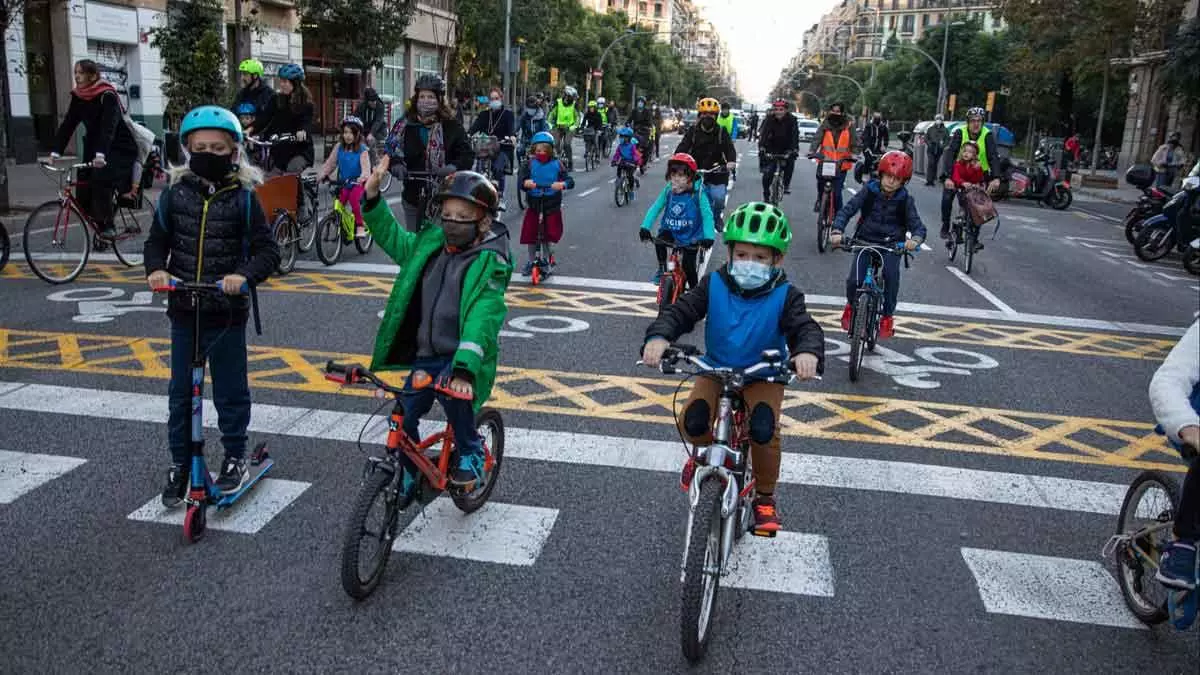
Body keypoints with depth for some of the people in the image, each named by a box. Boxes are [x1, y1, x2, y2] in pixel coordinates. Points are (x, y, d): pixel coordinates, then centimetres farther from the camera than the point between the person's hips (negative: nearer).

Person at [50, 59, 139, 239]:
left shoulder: (107, 96, -19)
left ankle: (107, 225, -15)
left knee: (101, 178, -29)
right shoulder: (78, 97, 1)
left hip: (120, 148, -6)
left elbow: (108, 126, -31)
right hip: (94, 147, 6)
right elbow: (67, 125, -2)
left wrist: (101, 154, -44)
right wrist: (55, 152, -12)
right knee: (83, 193, -6)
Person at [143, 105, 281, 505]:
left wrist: (244, 275, -25)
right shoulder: (175, 193, 1)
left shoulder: (243, 198, -6)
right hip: (184, 311, 3)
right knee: (181, 392, 12)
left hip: (227, 312, -3)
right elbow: (157, 241, 7)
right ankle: (180, 464, 27)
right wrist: (156, 269, -13)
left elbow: (268, 250, -8)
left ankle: (235, 456, 28)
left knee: (230, 390, 9)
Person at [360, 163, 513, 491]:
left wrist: (464, 369, -40)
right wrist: (372, 196, 7)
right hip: (424, 355, 6)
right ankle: (407, 477, 33)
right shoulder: (429, 244, 4)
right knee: (402, 419, 4)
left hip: (462, 357, -6)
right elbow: (392, 237, 21)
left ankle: (471, 452, -5)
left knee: (452, 393, -34)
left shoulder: (490, 261, -16)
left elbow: (482, 318, -28)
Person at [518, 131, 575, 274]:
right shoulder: (530, 164, 0)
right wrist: (526, 183, -33)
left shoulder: (557, 165, -3)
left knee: (551, 233, -1)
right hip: (534, 204, 1)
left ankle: (548, 254, 26)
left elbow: (570, 180, -10)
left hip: (552, 205, -1)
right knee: (530, 234, 3)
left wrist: (562, 184, -33)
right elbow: (522, 181, -9)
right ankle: (531, 262, 20)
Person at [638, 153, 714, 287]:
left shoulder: (698, 193, -19)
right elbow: (655, 209, -12)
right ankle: (662, 268, -2)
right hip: (671, 231, 3)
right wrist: (645, 227, -27)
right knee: (660, 240, -27)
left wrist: (708, 237, -40)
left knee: (688, 265, -8)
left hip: (691, 237, -3)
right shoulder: (668, 191, -9)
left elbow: (707, 215, -26)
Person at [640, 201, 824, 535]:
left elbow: (805, 327, -23)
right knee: (692, 425, -21)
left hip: (764, 376, -1)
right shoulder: (714, 284, -10)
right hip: (716, 370, 2)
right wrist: (659, 336, -37)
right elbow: (681, 311, -15)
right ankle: (706, 449, 20)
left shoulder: (785, 295, -13)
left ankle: (765, 497, 2)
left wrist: (808, 352, -48)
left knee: (764, 431, -26)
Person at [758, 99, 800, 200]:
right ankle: (766, 195, 6)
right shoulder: (769, 119, -13)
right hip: (772, 148, 0)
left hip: (786, 149, 0)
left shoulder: (791, 120, -14)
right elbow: (764, 134, -22)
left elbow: (795, 135, -23)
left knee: (790, 161, -25)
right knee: (767, 173, -9)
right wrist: (762, 148, -38)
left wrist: (795, 150, -38)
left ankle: (786, 184, -2)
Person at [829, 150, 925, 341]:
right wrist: (837, 231, -33)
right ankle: (851, 305, 18)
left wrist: (915, 239, -35)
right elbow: (847, 210, -14)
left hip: (892, 245, 0)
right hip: (865, 242, 0)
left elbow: (917, 225, -11)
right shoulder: (869, 191, -7)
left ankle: (888, 316, -3)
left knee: (891, 276, -26)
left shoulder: (905, 200, -6)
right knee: (854, 280, -18)